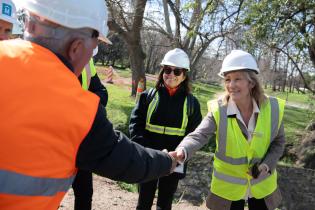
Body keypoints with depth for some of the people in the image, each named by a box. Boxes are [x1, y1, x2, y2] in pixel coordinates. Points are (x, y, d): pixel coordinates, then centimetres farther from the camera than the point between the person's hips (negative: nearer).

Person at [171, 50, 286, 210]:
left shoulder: (272, 108, -12)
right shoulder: (218, 110, -18)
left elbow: (278, 142, 2)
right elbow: (198, 136, -28)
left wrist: (267, 164, -14)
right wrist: (182, 151, -48)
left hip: (262, 186, 2)